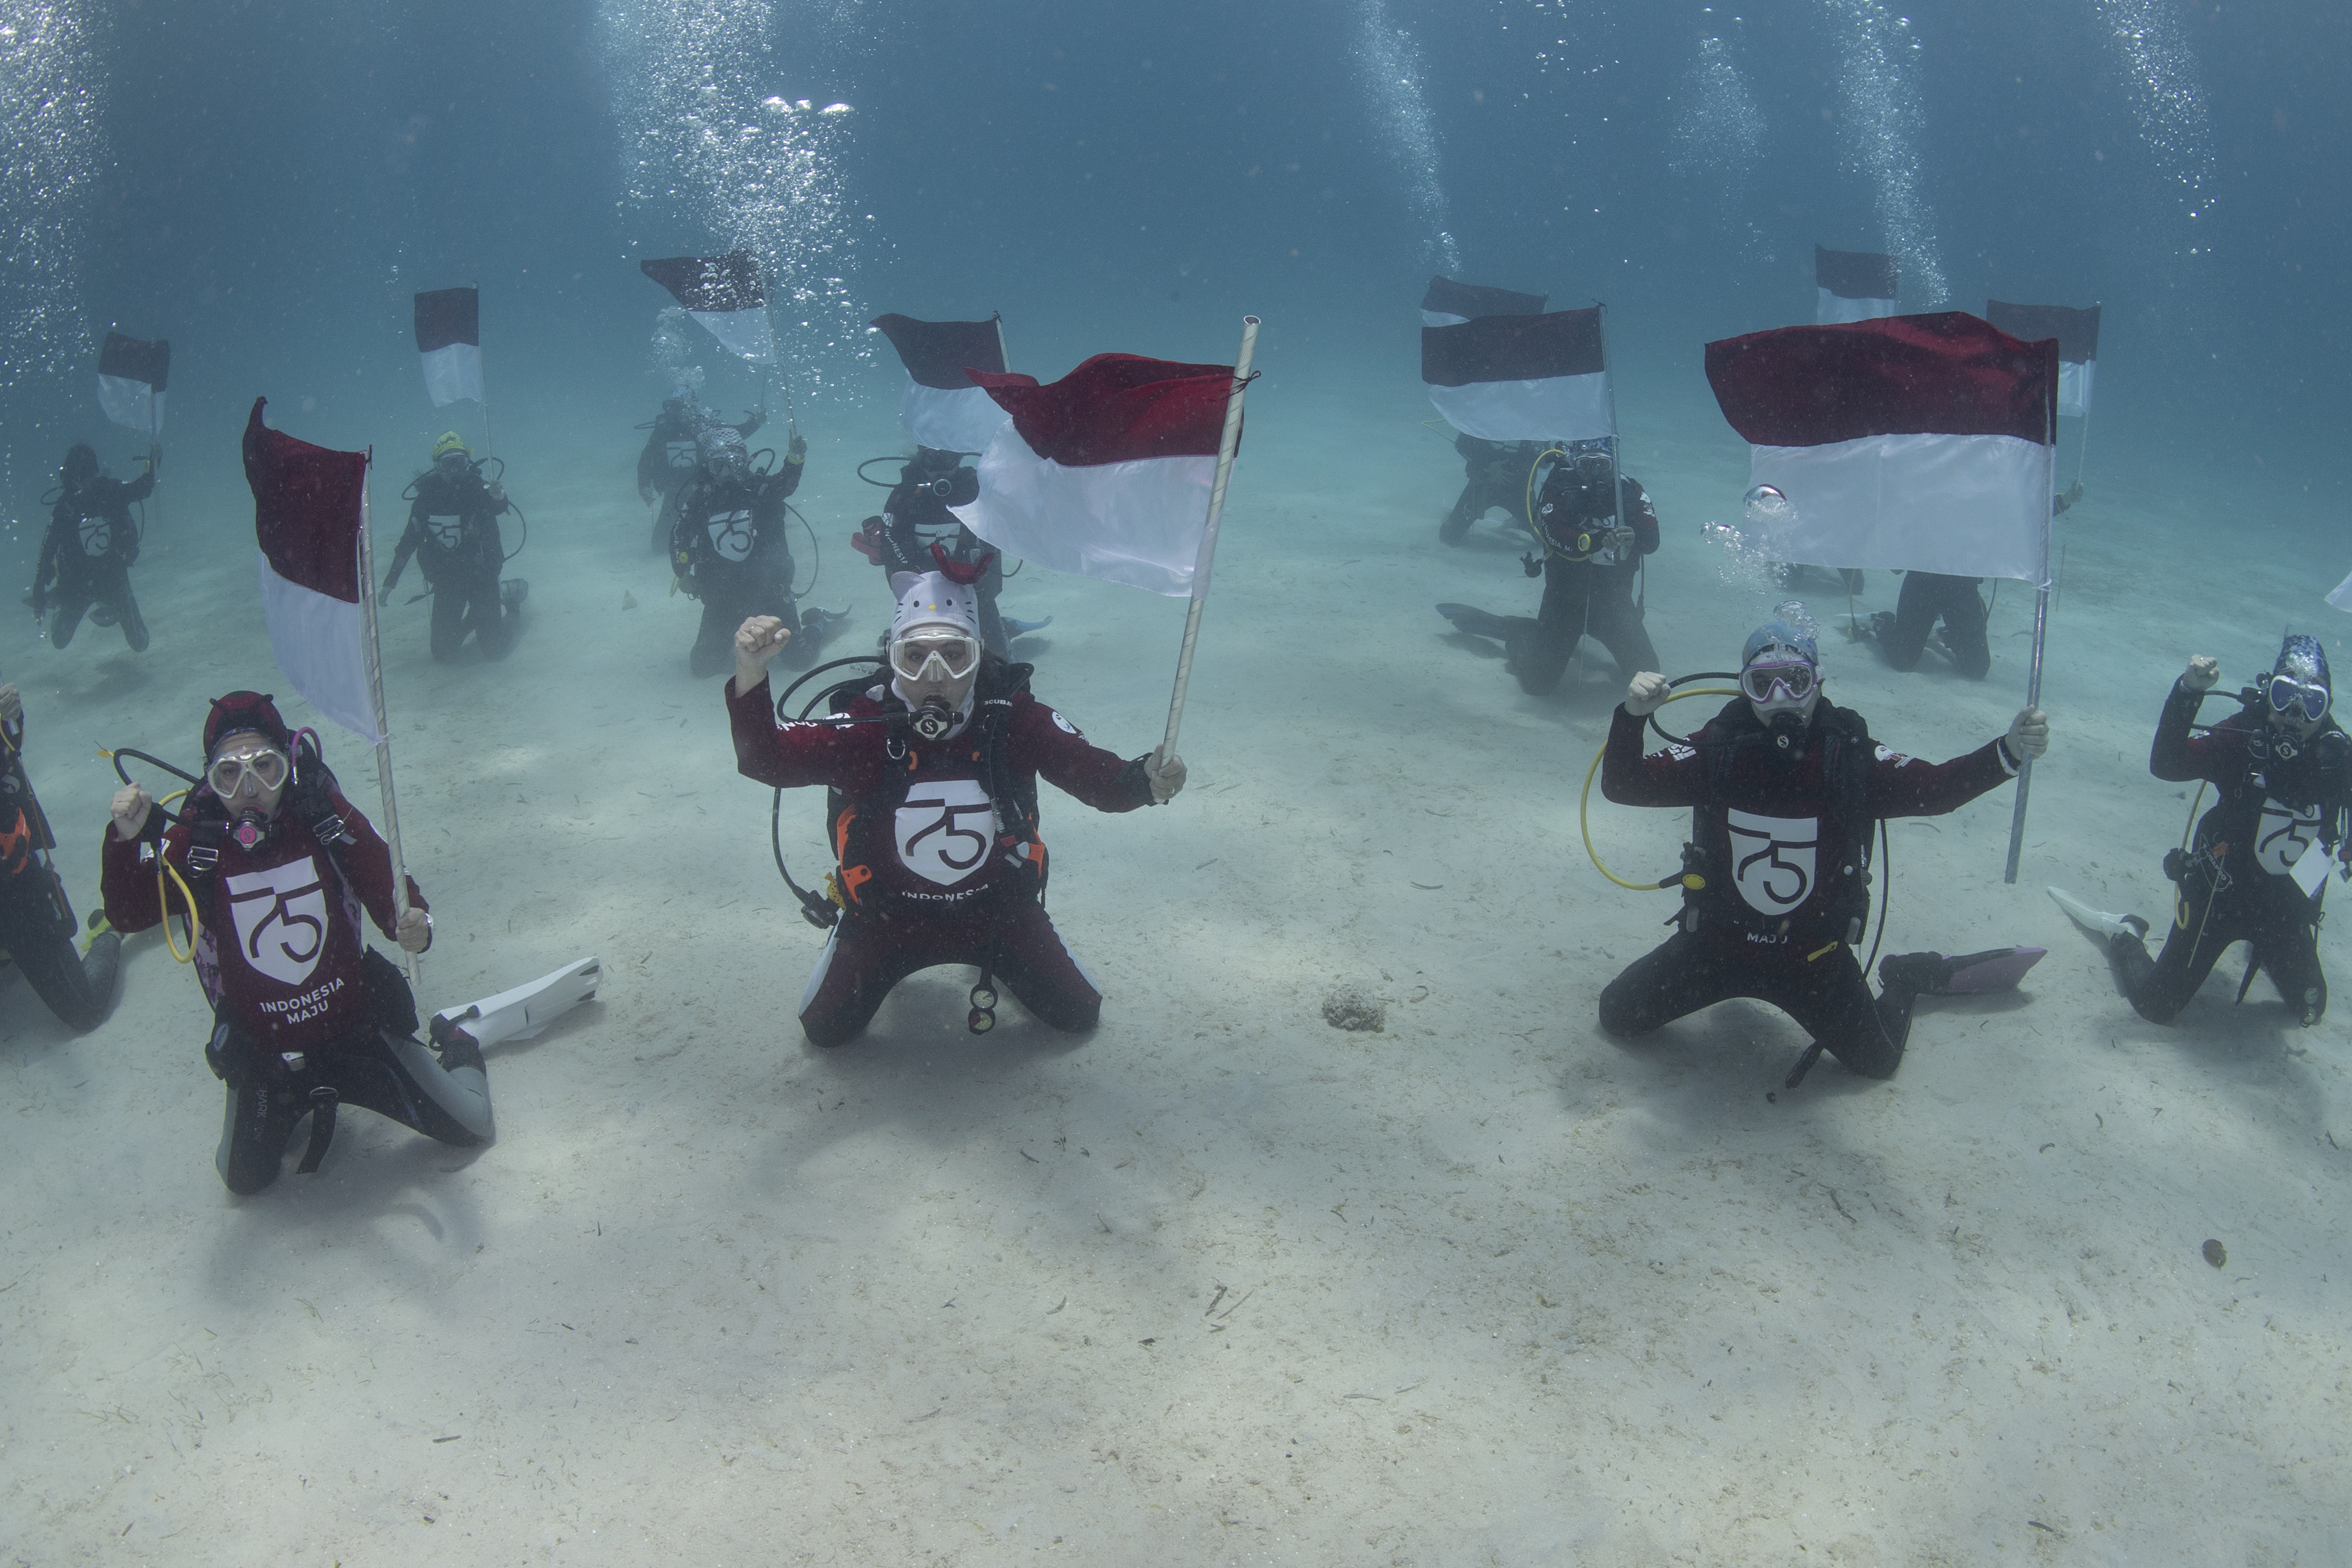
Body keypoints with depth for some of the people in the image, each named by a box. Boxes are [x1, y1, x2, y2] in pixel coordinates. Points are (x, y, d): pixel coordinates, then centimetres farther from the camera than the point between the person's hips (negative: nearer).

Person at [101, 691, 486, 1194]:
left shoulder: (326, 817, -15)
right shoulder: (196, 842, -15)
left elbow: (390, 891, -11)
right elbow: (127, 915, -20)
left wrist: (414, 925, -34)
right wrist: (126, 840, -37)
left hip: (360, 1033, 0)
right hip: (263, 1056, 1)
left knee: (469, 1128, 7)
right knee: (244, 1178, 18)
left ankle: (460, 1057, 41)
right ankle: (295, 1104, 47)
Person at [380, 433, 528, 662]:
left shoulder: (479, 489, -12)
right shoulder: (427, 497, -5)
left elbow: (501, 507, -35)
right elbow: (409, 540, 5)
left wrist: (499, 497, -60)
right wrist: (389, 583, 6)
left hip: (481, 573, -3)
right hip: (446, 581, 3)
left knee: (496, 650, -5)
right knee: (444, 653, 3)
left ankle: (509, 599, 25)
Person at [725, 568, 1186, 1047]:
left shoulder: (1015, 719, -22)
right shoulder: (865, 725, -27)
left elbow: (1098, 775, -22)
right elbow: (766, 759, -36)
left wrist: (1146, 782, -46)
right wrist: (750, 677, -54)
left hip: (999, 909, 1)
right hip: (886, 916, -1)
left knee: (1078, 1015, 12)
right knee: (825, 1030, 9)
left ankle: (995, 960, 42)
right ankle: (891, 962, 40)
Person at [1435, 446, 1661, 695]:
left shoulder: (1630, 492, -8)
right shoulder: (1560, 488, -14)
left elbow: (1651, 543, -19)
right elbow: (1554, 534, -31)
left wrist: (1633, 536, -42)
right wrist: (1597, 542, -47)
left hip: (1614, 600, 3)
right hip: (1565, 597, -3)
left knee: (1646, 670, 12)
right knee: (1537, 683, -9)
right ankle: (1516, 633, 24)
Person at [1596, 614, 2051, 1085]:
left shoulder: (1851, 757, -17)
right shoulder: (1718, 748, -17)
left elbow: (1935, 788, -21)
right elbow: (1622, 785, -18)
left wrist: (2009, 751, -37)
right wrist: (1632, 716, -36)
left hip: (1813, 954, -1)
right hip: (1717, 941, 1)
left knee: (1878, 1061, 12)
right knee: (1619, 1015, 6)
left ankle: (1905, 979, 46)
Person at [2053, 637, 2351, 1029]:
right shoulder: (2245, 736, -20)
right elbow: (2166, 764, -34)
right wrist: (2188, 692, -44)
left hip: (2286, 907, 3)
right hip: (2219, 891, -3)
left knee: (2310, 1011, 21)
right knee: (2156, 1006, 1)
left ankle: (2265, 953, 51)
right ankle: (2124, 936, 31)